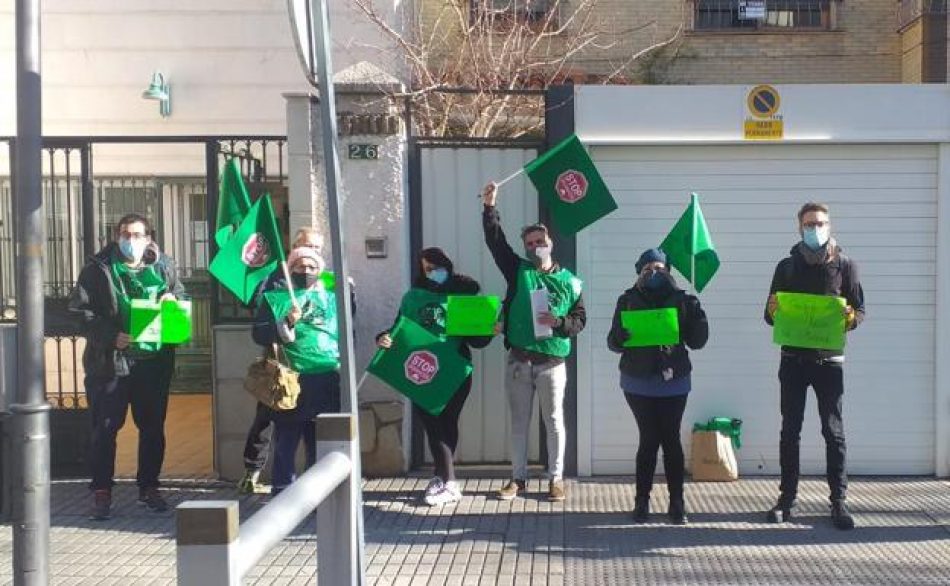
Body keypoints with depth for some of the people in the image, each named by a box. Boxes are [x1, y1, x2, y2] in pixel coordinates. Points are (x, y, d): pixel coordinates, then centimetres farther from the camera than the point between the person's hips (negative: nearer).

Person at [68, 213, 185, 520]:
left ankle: (148, 487, 25)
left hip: (154, 360, 3)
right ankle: (101, 492, 10)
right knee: (105, 428, 0)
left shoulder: (163, 267, 6)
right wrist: (111, 336, -18)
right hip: (109, 361, -3)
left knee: (153, 427, 11)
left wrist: (172, 299, -5)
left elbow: (182, 298, 20)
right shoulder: (98, 269, -3)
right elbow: (80, 311, -6)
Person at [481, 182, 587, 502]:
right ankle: (518, 478, 19)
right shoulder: (518, 271, 5)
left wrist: (559, 322, -17)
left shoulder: (569, 281, 3)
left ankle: (556, 478, 15)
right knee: (519, 421, 9)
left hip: (552, 362, -1)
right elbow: (496, 241, -5)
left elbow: (580, 320, 3)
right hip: (518, 362, 2)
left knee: (554, 421, 5)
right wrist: (490, 207, -15)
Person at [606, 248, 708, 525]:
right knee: (649, 438, -1)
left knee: (671, 439, -1)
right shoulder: (628, 300, 3)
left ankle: (677, 502, 6)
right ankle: (642, 500, 7)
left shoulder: (680, 300, 4)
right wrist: (620, 336, -22)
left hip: (673, 380, 1)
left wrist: (696, 314, -13)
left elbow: (696, 342, 3)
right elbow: (613, 343, 2)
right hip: (639, 382, 0)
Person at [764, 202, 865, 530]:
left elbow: (860, 312, 3)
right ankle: (787, 499, 12)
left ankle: (838, 502, 7)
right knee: (789, 431, 5)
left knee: (834, 432, 1)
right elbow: (770, 315, 9)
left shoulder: (844, 266, 3)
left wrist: (850, 318, -20)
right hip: (793, 360, 2)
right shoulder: (787, 266, 7)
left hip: (829, 360, -2)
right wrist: (773, 310, -14)